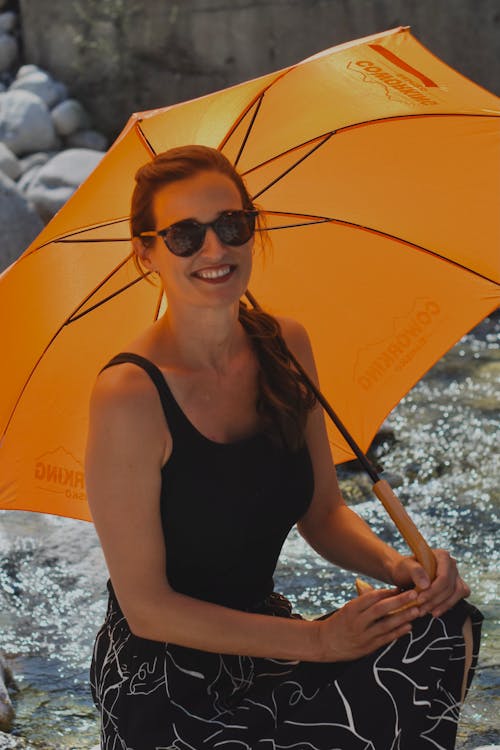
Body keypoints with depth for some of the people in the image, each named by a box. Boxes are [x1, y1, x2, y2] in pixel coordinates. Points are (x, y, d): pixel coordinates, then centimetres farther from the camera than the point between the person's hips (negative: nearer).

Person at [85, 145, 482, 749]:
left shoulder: (285, 346, 0)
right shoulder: (129, 394, -21)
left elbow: (322, 513, 9)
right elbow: (146, 606, -17)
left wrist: (394, 565, -12)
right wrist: (318, 639, -20)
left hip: (259, 629, 6)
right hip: (158, 676, -6)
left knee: (443, 627, -17)